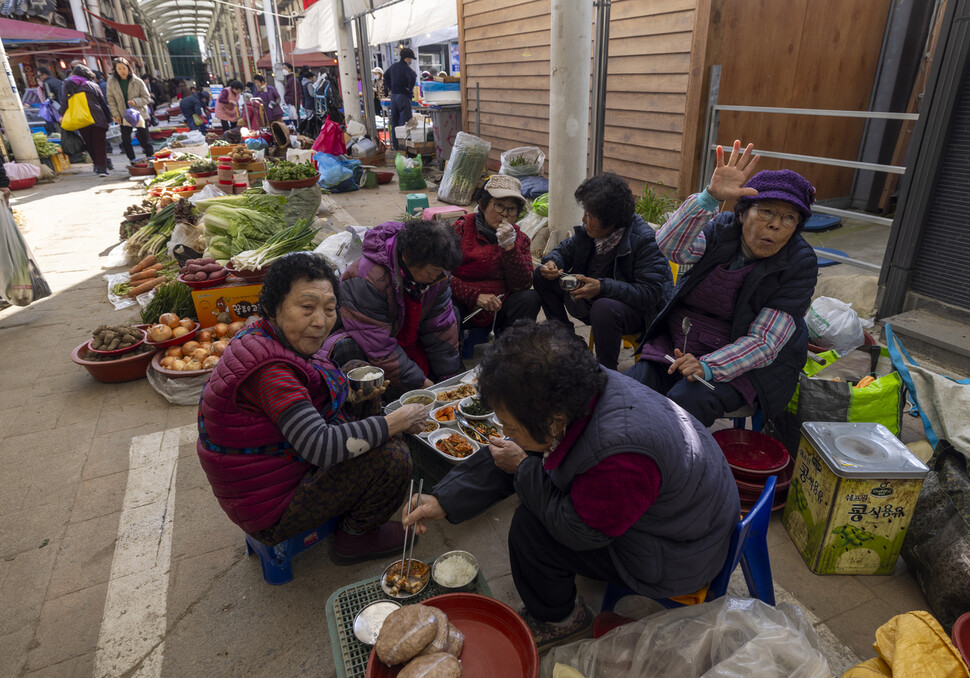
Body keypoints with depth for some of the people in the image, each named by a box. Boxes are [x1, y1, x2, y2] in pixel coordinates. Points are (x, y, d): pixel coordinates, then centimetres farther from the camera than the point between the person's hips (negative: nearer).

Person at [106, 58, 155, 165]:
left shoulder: (137, 81, -8)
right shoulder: (112, 82, -3)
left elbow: (147, 97, -5)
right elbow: (111, 99, 3)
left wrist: (135, 102, -23)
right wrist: (116, 114, -5)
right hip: (124, 116, 2)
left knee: (144, 138, 0)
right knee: (125, 140, 3)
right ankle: (132, 161, 15)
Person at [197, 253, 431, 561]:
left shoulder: (268, 339, -2)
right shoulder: (269, 369, -32)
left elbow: (303, 401, 12)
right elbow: (321, 447, -36)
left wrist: (354, 396, -6)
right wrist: (397, 421, -27)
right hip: (272, 513, -10)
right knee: (391, 455, -21)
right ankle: (355, 535, 8)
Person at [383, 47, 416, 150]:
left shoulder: (393, 66, 11)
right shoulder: (406, 68, -12)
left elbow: (385, 75, 25)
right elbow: (413, 78, -29)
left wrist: (389, 88, 24)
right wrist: (410, 89, -14)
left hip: (393, 95, 8)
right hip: (403, 96, -8)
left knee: (394, 121, 12)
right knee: (405, 121, -5)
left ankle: (395, 145, 17)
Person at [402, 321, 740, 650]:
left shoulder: (620, 455, -41)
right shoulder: (578, 392, -16)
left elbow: (580, 531, -24)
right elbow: (517, 452, -4)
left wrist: (522, 468, -16)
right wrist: (443, 501, -6)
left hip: (679, 554, -8)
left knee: (530, 529, -15)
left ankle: (556, 619, 15)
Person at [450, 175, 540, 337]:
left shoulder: (520, 240, 10)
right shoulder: (460, 229, -1)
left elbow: (522, 285, -5)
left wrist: (510, 248, -16)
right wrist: (475, 296, -24)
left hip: (498, 308, 4)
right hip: (463, 304, -3)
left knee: (530, 298, -22)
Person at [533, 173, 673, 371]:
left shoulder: (645, 241, -24)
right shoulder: (590, 229, -5)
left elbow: (650, 294, -30)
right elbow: (566, 249, 13)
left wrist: (603, 287, -39)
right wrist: (552, 262, -12)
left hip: (637, 309, -7)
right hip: (589, 298, 8)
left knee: (604, 308, -42)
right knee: (542, 276, 1)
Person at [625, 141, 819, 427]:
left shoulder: (799, 264, -12)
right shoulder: (721, 229, -6)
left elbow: (764, 342, -17)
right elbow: (671, 245, -29)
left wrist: (708, 366, -32)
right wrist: (710, 196, -44)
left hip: (745, 359, -2)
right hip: (680, 342, 3)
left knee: (686, 401, -29)